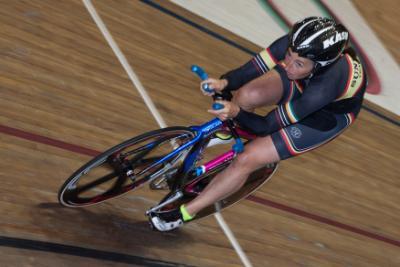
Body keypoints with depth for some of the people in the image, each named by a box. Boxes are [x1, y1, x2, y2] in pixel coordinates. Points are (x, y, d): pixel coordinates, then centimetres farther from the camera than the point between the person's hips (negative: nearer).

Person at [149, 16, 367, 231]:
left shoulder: (329, 82, -43)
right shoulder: (295, 44, -32)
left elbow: (266, 126, -35)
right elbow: (249, 70, -24)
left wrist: (236, 112, -48)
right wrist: (224, 82, -42)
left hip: (329, 113, -5)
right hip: (302, 84, 5)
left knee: (247, 159, -15)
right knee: (247, 95, -26)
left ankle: (187, 212, 0)